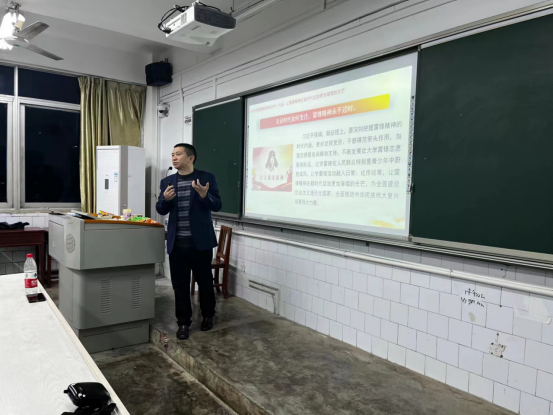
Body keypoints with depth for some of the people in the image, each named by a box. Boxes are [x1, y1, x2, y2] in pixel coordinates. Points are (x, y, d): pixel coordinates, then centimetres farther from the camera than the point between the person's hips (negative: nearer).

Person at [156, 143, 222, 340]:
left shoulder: (206, 177, -1)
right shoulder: (167, 181, 9)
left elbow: (217, 205, -7)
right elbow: (161, 210, 8)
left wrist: (204, 195, -27)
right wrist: (165, 198, -14)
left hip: (200, 241, -3)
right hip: (177, 243, 3)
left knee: (205, 281, 10)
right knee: (180, 284, 8)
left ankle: (208, 315, 32)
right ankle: (183, 322, 22)